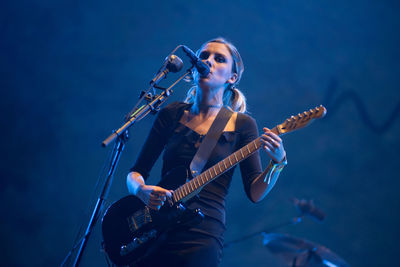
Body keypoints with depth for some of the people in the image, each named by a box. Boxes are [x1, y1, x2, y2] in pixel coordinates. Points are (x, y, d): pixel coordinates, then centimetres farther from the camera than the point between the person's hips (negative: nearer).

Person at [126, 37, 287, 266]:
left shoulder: (241, 125, 4)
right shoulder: (172, 114, 10)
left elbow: (255, 192, -1)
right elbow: (137, 172, 10)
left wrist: (278, 162, -19)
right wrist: (142, 191, -12)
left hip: (202, 238, -2)